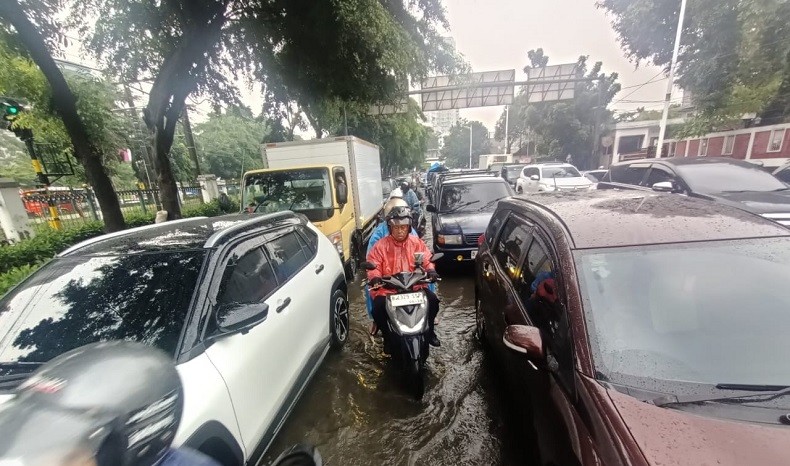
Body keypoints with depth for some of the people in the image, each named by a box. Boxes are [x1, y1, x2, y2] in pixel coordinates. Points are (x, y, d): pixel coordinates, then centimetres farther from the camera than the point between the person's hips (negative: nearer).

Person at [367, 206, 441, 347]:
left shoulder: (417, 243, 7)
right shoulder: (380, 246, -1)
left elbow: (427, 259, 3)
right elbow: (373, 265, -6)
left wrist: (430, 270, -19)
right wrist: (375, 278, -26)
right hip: (387, 289, -2)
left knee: (433, 300, -17)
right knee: (378, 308, -25)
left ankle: (429, 331, 12)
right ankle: (388, 336, 6)